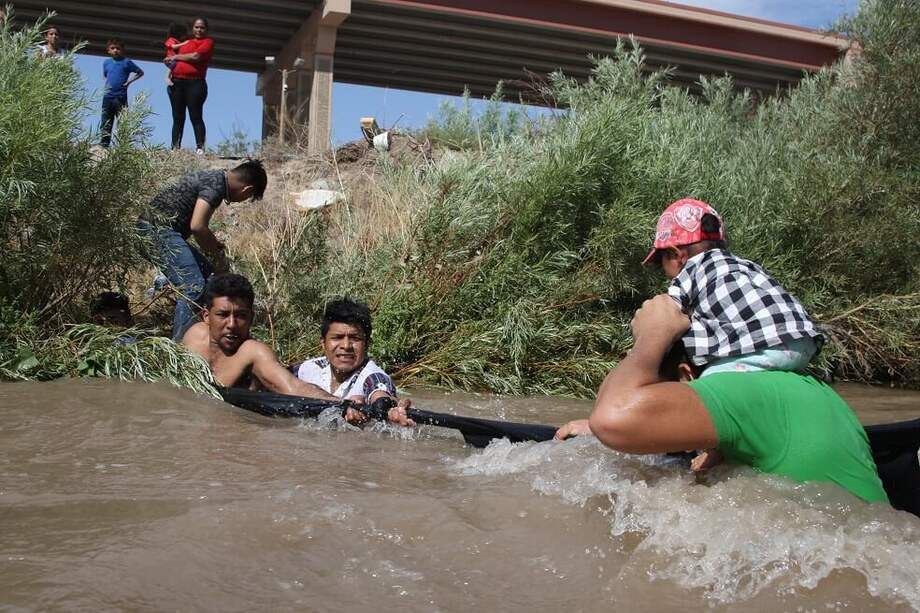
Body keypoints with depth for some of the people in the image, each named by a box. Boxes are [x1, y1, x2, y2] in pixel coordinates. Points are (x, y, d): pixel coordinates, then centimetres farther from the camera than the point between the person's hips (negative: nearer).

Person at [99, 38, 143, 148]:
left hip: (121, 97, -4)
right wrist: (108, 83, 10)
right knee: (106, 124, 5)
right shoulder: (106, 62, 12)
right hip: (107, 97, 4)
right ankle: (104, 145, 8)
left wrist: (129, 81, 0)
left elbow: (140, 73, 9)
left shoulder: (127, 62, 1)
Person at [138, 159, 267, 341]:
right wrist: (218, 255, -10)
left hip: (157, 229, 11)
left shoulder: (214, 177, 16)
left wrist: (213, 244, 27)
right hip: (158, 229, -11)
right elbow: (197, 226, -24)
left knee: (205, 271, 17)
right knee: (193, 286, -17)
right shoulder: (216, 184, -15)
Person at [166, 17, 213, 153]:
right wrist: (169, 60, 9)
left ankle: (200, 148, -11)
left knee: (196, 117, -9)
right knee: (178, 118, 4)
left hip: (195, 83, -5)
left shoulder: (208, 42, 4)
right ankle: (175, 148, 4)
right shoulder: (186, 41, 21)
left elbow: (196, 56, -11)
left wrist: (175, 57, 1)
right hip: (177, 82, 5)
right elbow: (171, 49, 33)